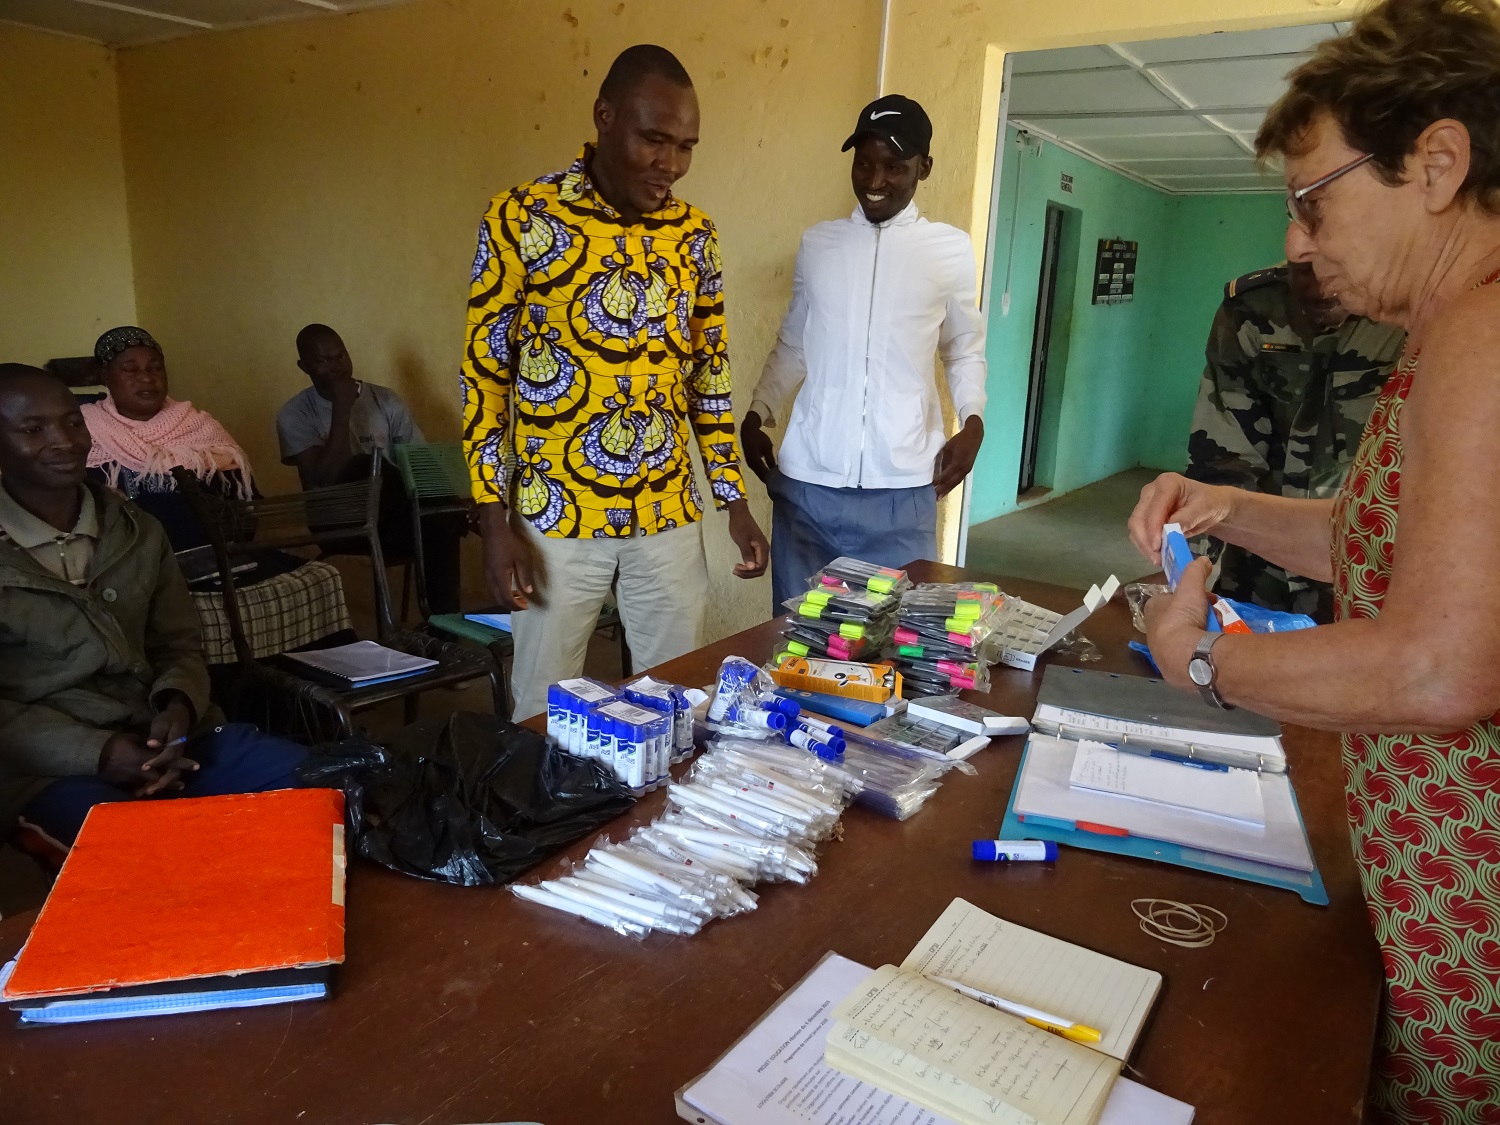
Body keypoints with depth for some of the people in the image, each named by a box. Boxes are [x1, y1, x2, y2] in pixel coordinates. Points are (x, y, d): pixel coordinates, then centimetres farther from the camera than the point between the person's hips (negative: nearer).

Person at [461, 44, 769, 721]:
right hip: (557, 516, -3)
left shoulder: (694, 234, 5)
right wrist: (494, 523, -9)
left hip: (670, 515, 4)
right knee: (545, 710, 9)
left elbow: (709, 376, 11)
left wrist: (735, 501, 6)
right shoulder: (521, 218, -7)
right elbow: (485, 374, -5)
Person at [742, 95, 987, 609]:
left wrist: (972, 422, -4)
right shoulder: (818, 242, 11)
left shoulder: (950, 249, 5)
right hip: (806, 478, 2)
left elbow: (966, 350, 13)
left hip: (901, 485, -2)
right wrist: (756, 417, 6)